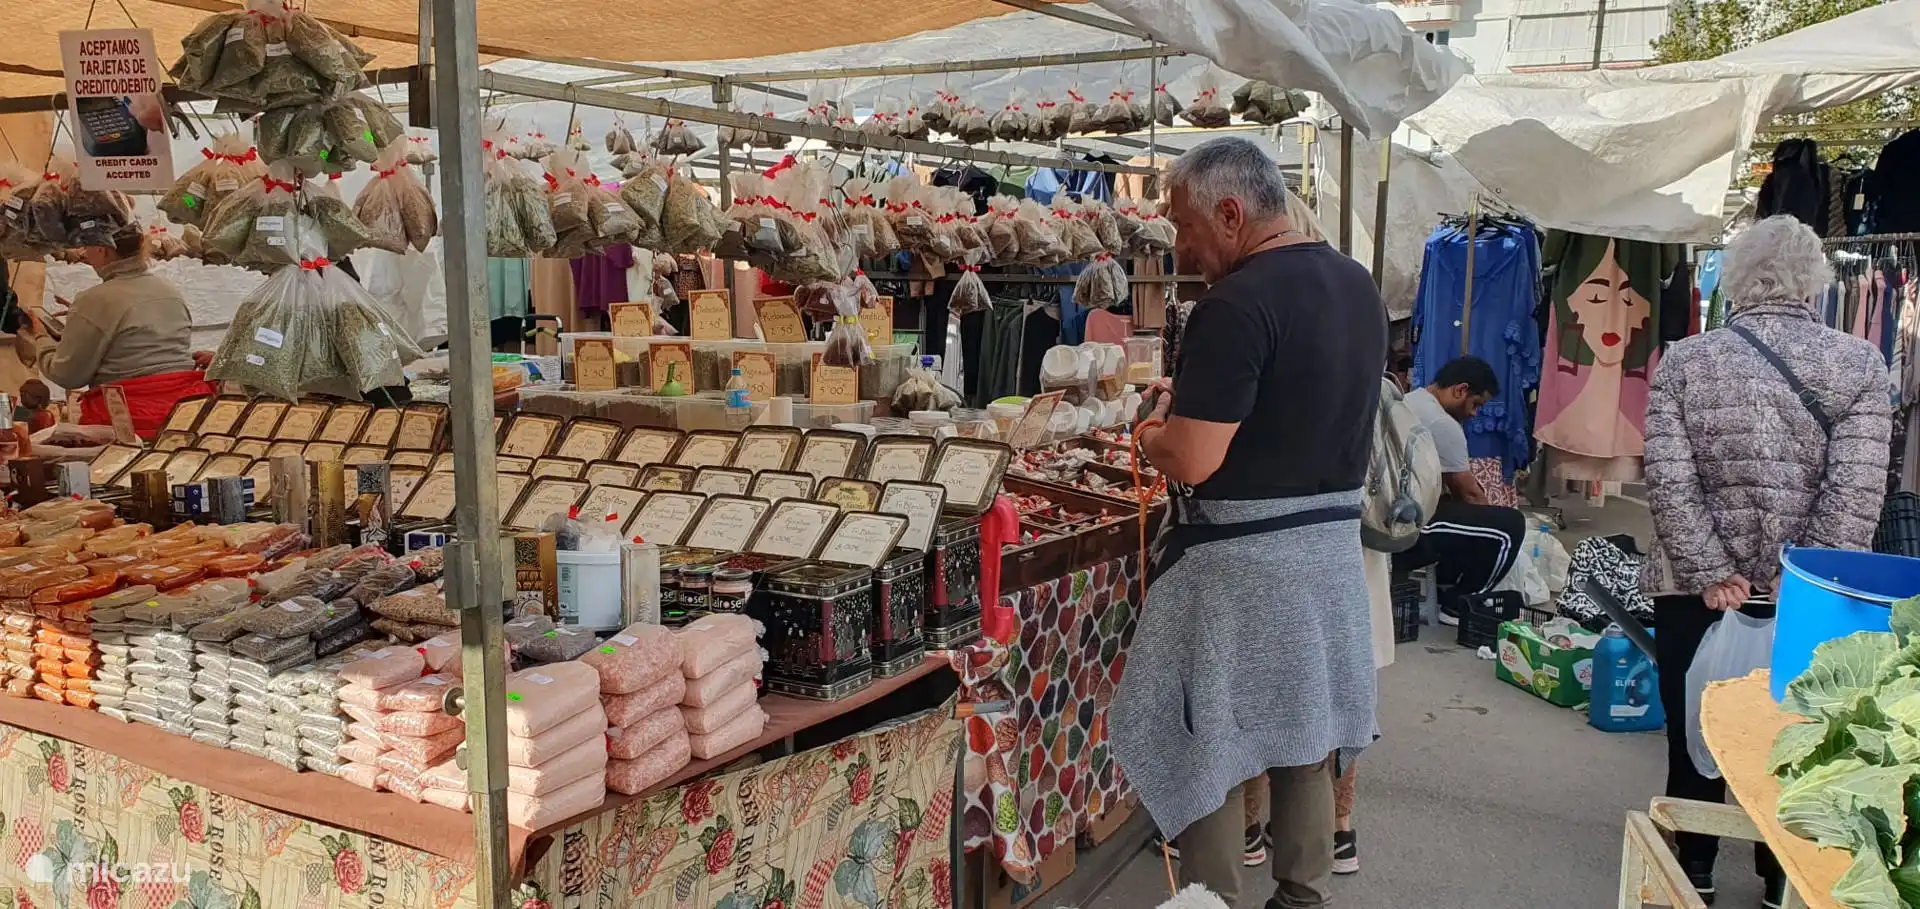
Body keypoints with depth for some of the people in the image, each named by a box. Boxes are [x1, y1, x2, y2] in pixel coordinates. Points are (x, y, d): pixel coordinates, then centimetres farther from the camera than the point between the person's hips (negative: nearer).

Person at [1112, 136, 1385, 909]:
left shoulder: (1235, 305, -20)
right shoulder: (1357, 285, 8)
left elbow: (1192, 462, -24)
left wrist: (1153, 432, -4)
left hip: (1243, 556, -9)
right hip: (1332, 540, 9)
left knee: (1211, 750, 5)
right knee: (1305, 735, 19)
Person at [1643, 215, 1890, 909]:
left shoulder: (1684, 361, -4)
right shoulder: (1861, 363, -4)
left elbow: (1668, 483, -12)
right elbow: (1856, 492, -13)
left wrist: (1712, 576, -10)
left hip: (1696, 589, 0)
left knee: (1694, 740, 13)